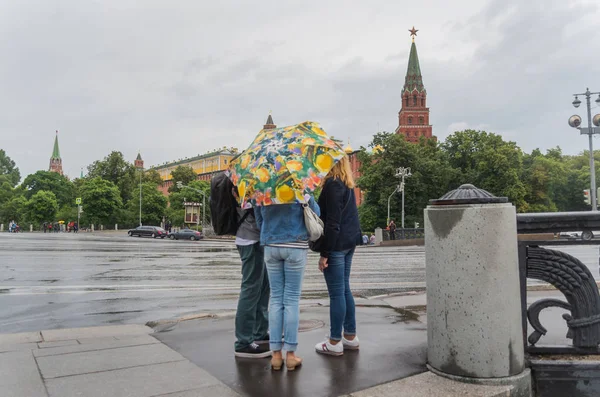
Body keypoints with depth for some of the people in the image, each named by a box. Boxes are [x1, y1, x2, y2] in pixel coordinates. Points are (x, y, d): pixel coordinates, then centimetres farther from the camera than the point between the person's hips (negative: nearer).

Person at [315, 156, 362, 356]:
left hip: (337, 244, -9)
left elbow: (332, 222, -18)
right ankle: (350, 336, 26)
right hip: (349, 242, 9)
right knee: (344, 289, 16)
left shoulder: (332, 184, -15)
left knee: (336, 293, -1)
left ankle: (335, 342, 10)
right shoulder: (347, 184, 13)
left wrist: (324, 253, -15)